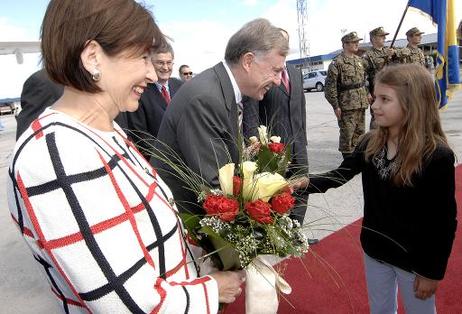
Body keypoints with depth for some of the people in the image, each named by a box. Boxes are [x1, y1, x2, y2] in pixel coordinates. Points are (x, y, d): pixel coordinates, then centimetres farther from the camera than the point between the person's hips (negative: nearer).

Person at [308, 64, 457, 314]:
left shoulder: (437, 156, -23)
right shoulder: (370, 144, -9)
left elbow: (445, 221, -16)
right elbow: (339, 175, -2)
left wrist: (433, 271, -11)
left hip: (414, 258, -4)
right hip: (374, 249, 4)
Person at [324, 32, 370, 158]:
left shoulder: (359, 60, 13)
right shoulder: (337, 63, -10)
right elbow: (330, 86, -14)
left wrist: (367, 93, 14)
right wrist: (335, 106, -16)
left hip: (361, 104, 7)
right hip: (347, 105, -7)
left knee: (360, 132, 13)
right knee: (347, 134, -2)